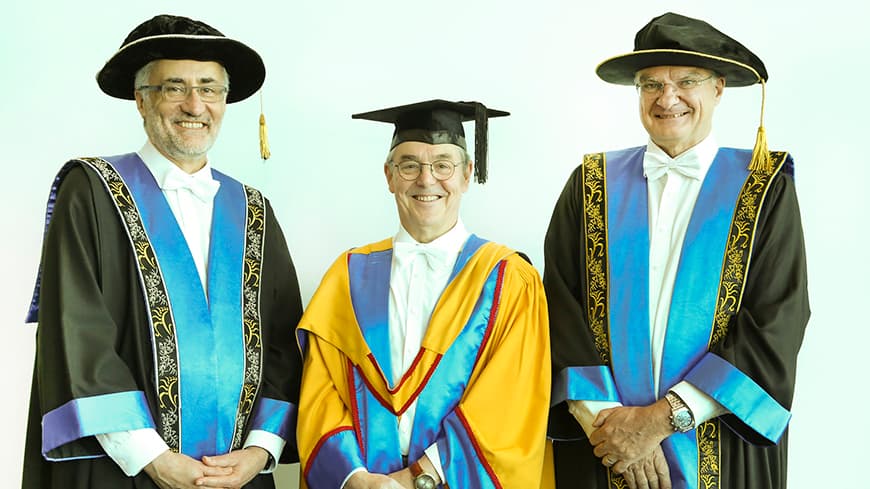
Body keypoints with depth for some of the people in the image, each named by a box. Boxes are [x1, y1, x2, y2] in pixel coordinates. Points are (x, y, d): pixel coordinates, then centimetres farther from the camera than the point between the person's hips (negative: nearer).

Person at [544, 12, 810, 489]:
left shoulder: (764, 187, -2)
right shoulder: (592, 184, 3)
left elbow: (776, 325, -10)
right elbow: (560, 309, -4)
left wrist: (663, 417, -17)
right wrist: (604, 417, -16)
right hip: (599, 448, 1)